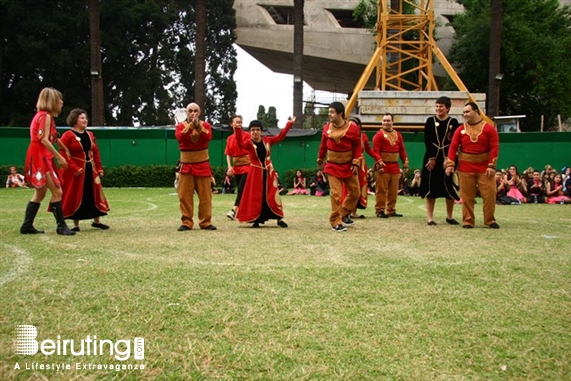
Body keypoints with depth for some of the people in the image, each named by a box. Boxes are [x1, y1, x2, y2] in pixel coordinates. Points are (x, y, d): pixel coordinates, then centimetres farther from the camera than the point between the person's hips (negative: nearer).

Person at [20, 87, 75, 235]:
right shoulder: (45, 116, -12)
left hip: (42, 158, 11)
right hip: (40, 157, -11)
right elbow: (44, 140, -20)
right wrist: (59, 157, -19)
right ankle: (61, 225, -8)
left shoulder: (43, 115, 18)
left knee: (40, 193, 14)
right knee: (57, 191, -11)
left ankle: (27, 226, 16)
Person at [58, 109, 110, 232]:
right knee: (75, 197, 0)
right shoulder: (67, 135, -9)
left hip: (90, 170, 6)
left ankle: (97, 221, 21)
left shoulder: (90, 135, 11)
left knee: (94, 195, 9)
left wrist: (99, 168, 6)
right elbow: (64, 154, -14)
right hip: (75, 172, -6)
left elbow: (96, 152, 14)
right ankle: (76, 225, 9)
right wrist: (75, 168, -21)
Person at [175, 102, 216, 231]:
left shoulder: (205, 125, 4)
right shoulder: (180, 126, 3)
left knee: (205, 195, 1)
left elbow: (208, 137, -16)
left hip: (202, 165, 0)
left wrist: (198, 126, -26)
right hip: (186, 165, 0)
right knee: (185, 195, -2)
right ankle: (186, 222, 4)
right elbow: (180, 137, -19)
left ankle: (205, 222, 7)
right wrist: (191, 125, -25)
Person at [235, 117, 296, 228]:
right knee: (256, 196, 0)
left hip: (268, 172, 3)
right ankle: (256, 220, 8)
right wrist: (238, 130, -42)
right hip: (255, 172, -3)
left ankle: (279, 219, 9)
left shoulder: (267, 140, 3)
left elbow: (280, 137, 6)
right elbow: (240, 144, -29)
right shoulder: (249, 142, -9)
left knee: (272, 195, 4)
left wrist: (289, 125, 2)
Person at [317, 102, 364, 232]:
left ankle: (344, 214, 31)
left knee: (355, 192, 10)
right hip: (332, 166, -1)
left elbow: (358, 146, -6)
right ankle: (335, 223, 1)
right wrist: (320, 161, 15)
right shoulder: (327, 128, -4)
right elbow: (323, 145, 8)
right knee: (336, 194, -5)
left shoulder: (353, 128, -12)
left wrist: (356, 163, -11)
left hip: (348, 166, 1)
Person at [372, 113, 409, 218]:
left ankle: (391, 210, 19)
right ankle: (380, 211, 2)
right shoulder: (379, 135, -5)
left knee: (394, 190, 10)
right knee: (381, 190, -3)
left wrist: (405, 164, 12)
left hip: (395, 167, 6)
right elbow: (376, 151, -13)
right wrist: (379, 164, -21)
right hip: (384, 167, -6)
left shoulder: (398, 135, 13)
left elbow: (402, 150, 16)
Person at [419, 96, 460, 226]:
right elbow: (427, 141, -3)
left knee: (450, 188, 5)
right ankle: (430, 217, 6)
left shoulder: (454, 122, 2)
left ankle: (449, 216, 19)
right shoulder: (430, 121, 3)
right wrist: (432, 158, -11)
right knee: (431, 187, 1)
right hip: (432, 158, 0)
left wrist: (449, 159, -15)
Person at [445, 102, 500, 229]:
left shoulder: (489, 128, -1)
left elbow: (494, 148, -5)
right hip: (465, 168, 1)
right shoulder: (460, 129, 4)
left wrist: (492, 165, -12)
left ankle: (490, 220, 12)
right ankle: (468, 221, 11)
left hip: (484, 167, -1)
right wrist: (450, 164, -10)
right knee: (467, 195, 3)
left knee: (489, 194, -1)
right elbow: (453, 147, 0)